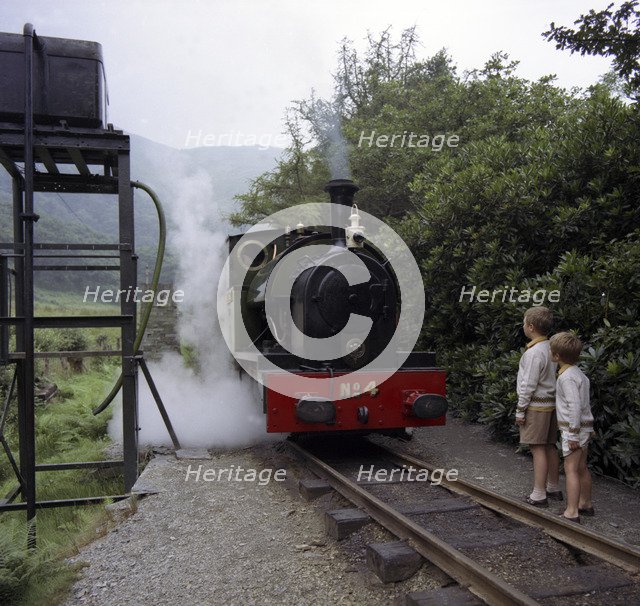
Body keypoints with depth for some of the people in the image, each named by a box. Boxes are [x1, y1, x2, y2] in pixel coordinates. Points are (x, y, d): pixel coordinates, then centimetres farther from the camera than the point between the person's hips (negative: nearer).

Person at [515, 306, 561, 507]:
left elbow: (529, 385, -19)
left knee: (538, 449, -4)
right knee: (550, 446, 15)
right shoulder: (551, 348, 8)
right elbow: (553, 377, 13)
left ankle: (539, 495, 0)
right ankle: (553, 488, 26)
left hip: (536, 404, -9)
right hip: (551, 402, 9)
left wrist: (520, 410, -11)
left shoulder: (534, 352, -19)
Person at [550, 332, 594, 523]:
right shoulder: (578, 373, 9)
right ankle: (585, 504, 32)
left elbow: (575, 407, -24)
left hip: (575, 428, -10)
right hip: (585, 426, 10)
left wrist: (573, 434, -21)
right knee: (582, 467, 20)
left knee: (571, 469, -7)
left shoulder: (567, 377, -21)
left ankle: (571, 512, -5)